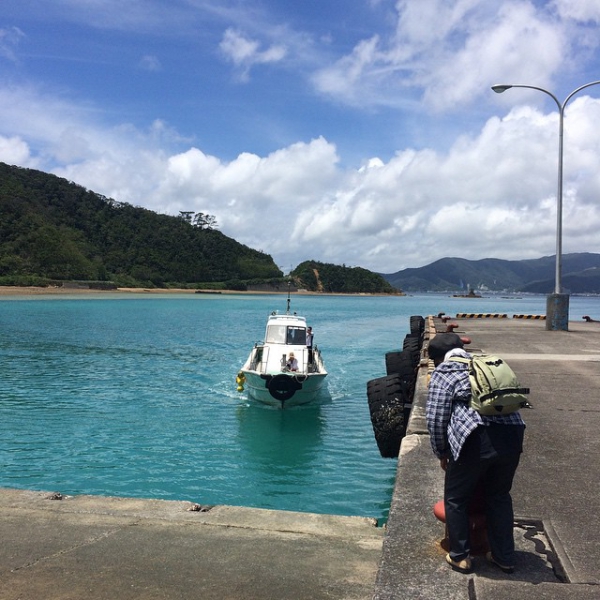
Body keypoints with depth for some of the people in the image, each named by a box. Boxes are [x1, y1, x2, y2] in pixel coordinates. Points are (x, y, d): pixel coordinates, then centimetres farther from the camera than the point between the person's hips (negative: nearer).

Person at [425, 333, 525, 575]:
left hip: (477, 439, -6)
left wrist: (441, 453, 15)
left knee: (456, 499, 15)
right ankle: (504, 557, 32)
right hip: (512, 434, 6)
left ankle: (460, 556, 23)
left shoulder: (442, 373, 7)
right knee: (499, 496, 24)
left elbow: (436, 419, 1)